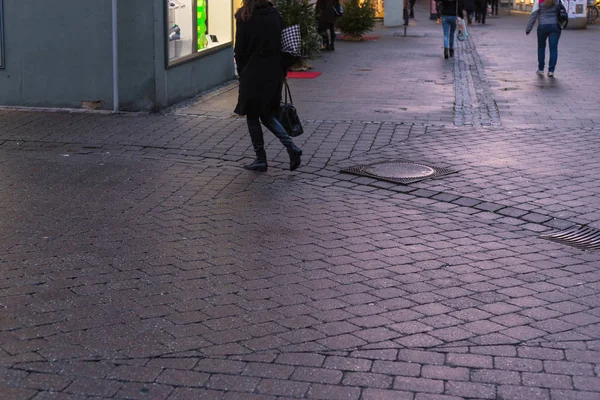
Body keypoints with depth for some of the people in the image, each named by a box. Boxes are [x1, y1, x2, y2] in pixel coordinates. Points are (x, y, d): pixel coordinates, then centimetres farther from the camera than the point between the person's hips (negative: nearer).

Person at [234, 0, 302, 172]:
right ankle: (291, 147, 0)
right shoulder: (275, 14, 2)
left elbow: (240, 51, -8)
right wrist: (282, 71, 12)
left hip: (253, 75, -5)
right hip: (274, 74, 5)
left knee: (252, 117, 8)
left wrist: (242, 72, 5)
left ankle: (261, 159, 12)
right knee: (267, 115, 17)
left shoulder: (245, 18, -12)